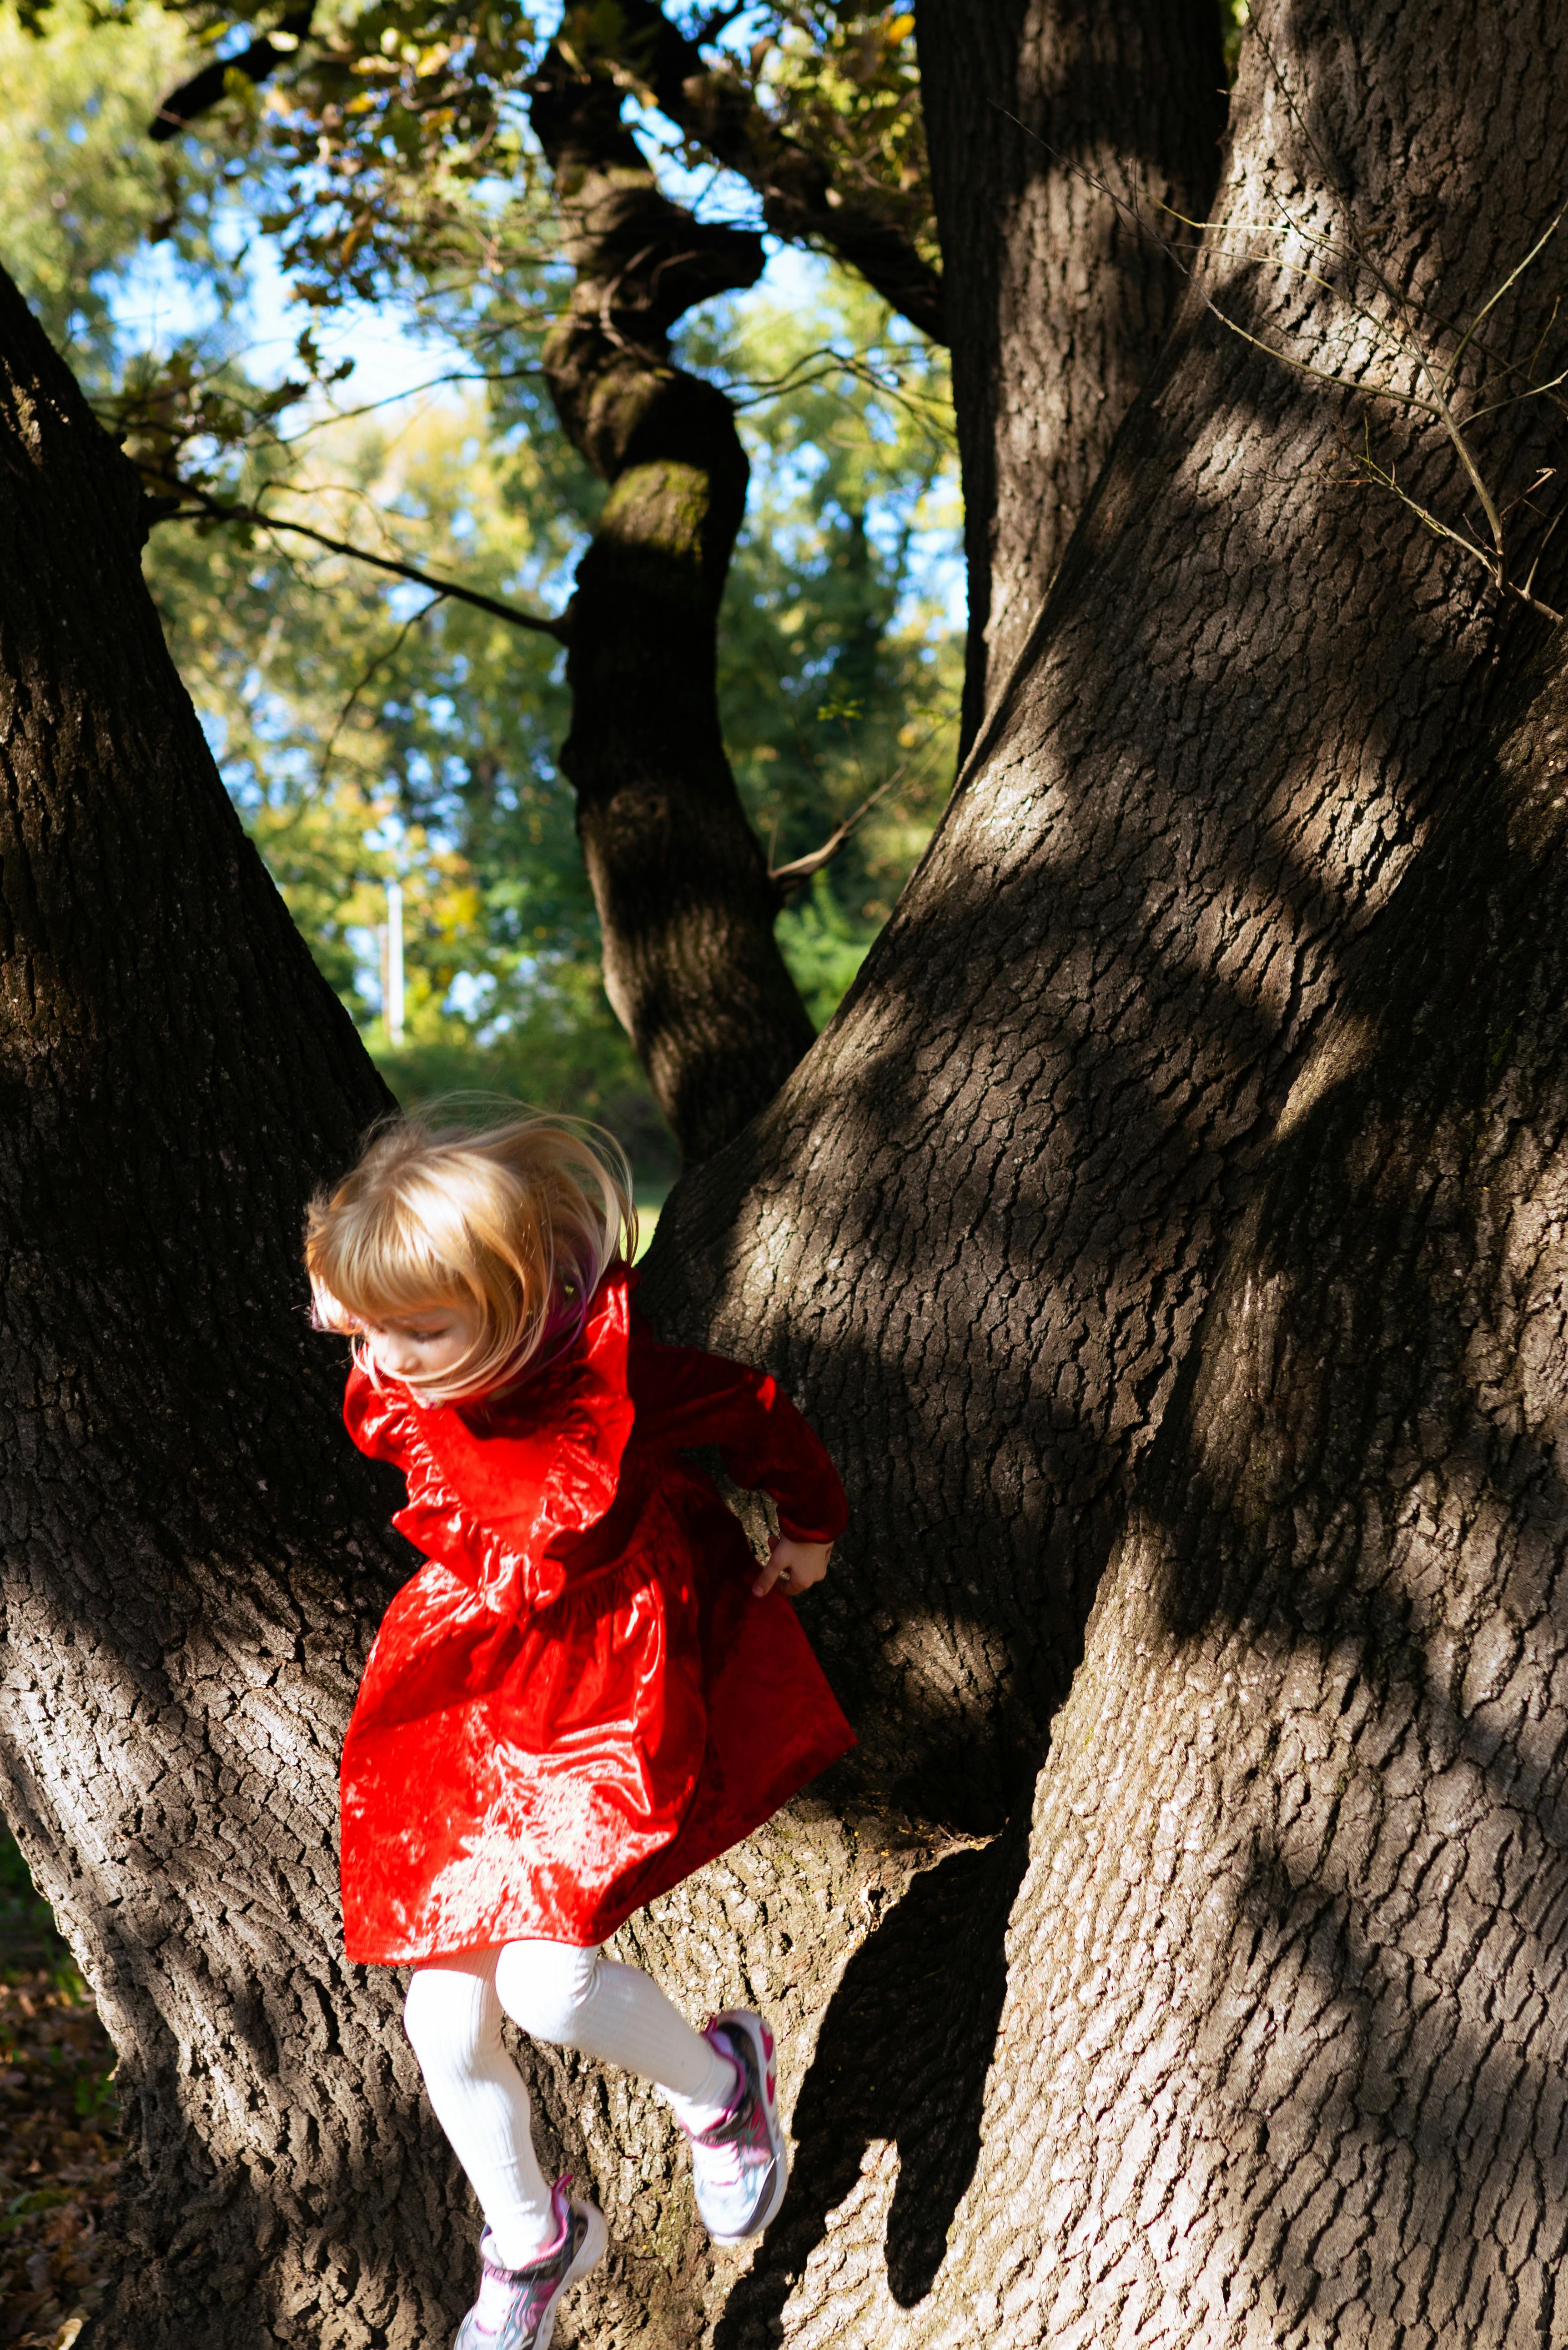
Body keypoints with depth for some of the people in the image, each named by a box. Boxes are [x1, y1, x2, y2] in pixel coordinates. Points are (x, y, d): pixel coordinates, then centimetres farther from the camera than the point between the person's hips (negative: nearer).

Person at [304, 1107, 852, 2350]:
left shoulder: (619, 1373, -24)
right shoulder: (390, 1395, -12)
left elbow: (762, 1417, -3)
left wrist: (809, 1534, 13)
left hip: (612, 1698, -5)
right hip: (461, 1699, 5)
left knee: (548, 1984, -21)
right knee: (447, 2025, 4)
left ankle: (721, 2077, 13)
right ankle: (531, 2241, 32)